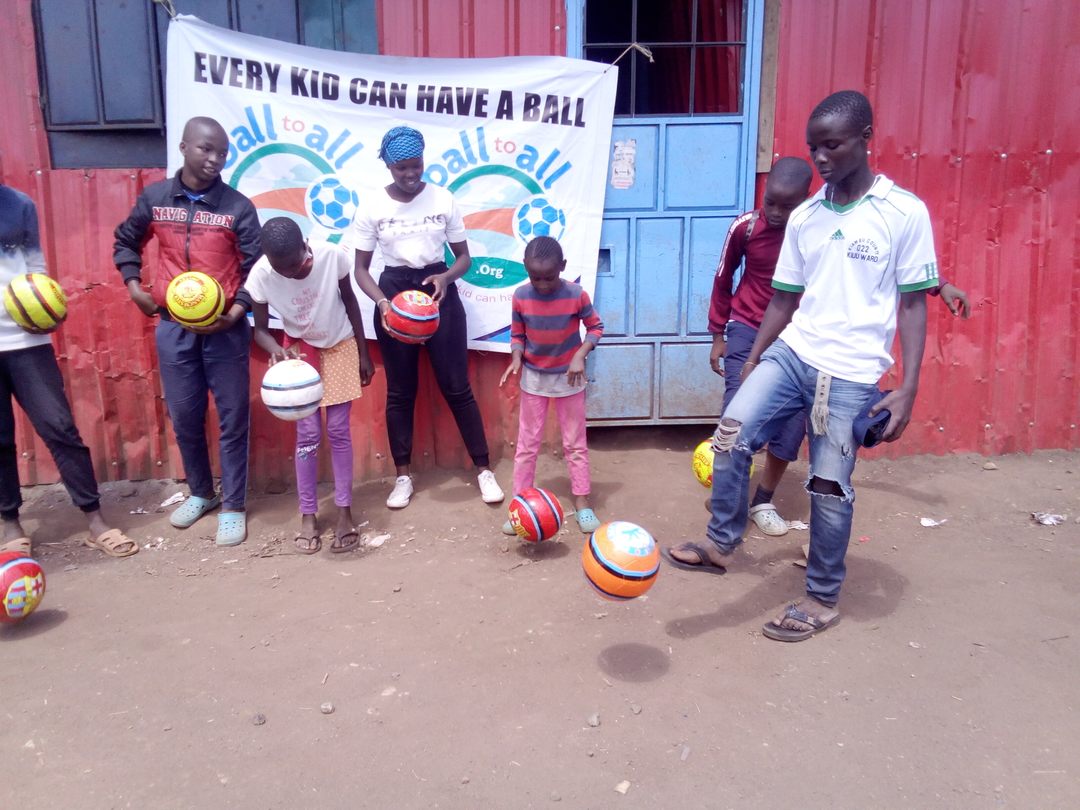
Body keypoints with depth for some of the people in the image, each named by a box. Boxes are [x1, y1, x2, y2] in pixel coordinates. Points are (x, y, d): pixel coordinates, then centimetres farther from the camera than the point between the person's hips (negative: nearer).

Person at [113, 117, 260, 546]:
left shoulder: (238, 207, -5)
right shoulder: (154, 198, 2)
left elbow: (257, 267, -6)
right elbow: (125, 241, 19)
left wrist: (235, 312, -17)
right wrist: (134, 286, 6)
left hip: (225, 329, -2)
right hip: (172, 326, 3)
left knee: (232, 418, 3)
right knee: (184, 418, 12)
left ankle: (233, 506, 15)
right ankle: (200, 493, 33)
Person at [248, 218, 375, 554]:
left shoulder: (333, 256, -27)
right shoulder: (260, 275, -26)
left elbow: (349, 300, -9)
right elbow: (261, 329, -13)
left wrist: (363, 354, -3)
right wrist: (277, 350, -36)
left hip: (340, 346, 0)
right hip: (299, 350, 0)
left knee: (338, 431, 0)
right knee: (308, 434, -1)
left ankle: (344, 512, 11)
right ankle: (308, 515, 12)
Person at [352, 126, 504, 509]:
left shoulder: (443, 199, -2)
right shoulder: (372, 208, -3)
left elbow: (464, 256, 4)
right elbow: (361, 268, 0)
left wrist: (446, 277, -18)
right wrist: (382, 302, -18)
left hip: (439, 291, 0)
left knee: (456, 386, 0)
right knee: (399, 391, 6)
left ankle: (484, 470, 10)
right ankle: (403, 476, 19)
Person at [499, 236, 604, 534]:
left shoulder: (576, 295, -18)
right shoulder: (520, 297, -13)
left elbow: (595, 327, -6)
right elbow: (517, 334, -1)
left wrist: (580, 355, -21)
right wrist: (516, 359, -19)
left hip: (568, 378, -1)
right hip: (533, 378, 1)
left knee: (575, 443, 8)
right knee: (527, 444, 7)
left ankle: (582, 503, 18)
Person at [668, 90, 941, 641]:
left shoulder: (905, 213, -4)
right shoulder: (803, 217, 8)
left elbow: (913, 303, -3)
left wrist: (908, 389, -9)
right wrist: (752, 361, 13)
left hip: (853, 374, -4)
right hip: (790, 353, 4)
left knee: (829, 487, 3)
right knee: (732, 433, -18)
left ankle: (822, 599, 23)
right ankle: (721, 543, 2)